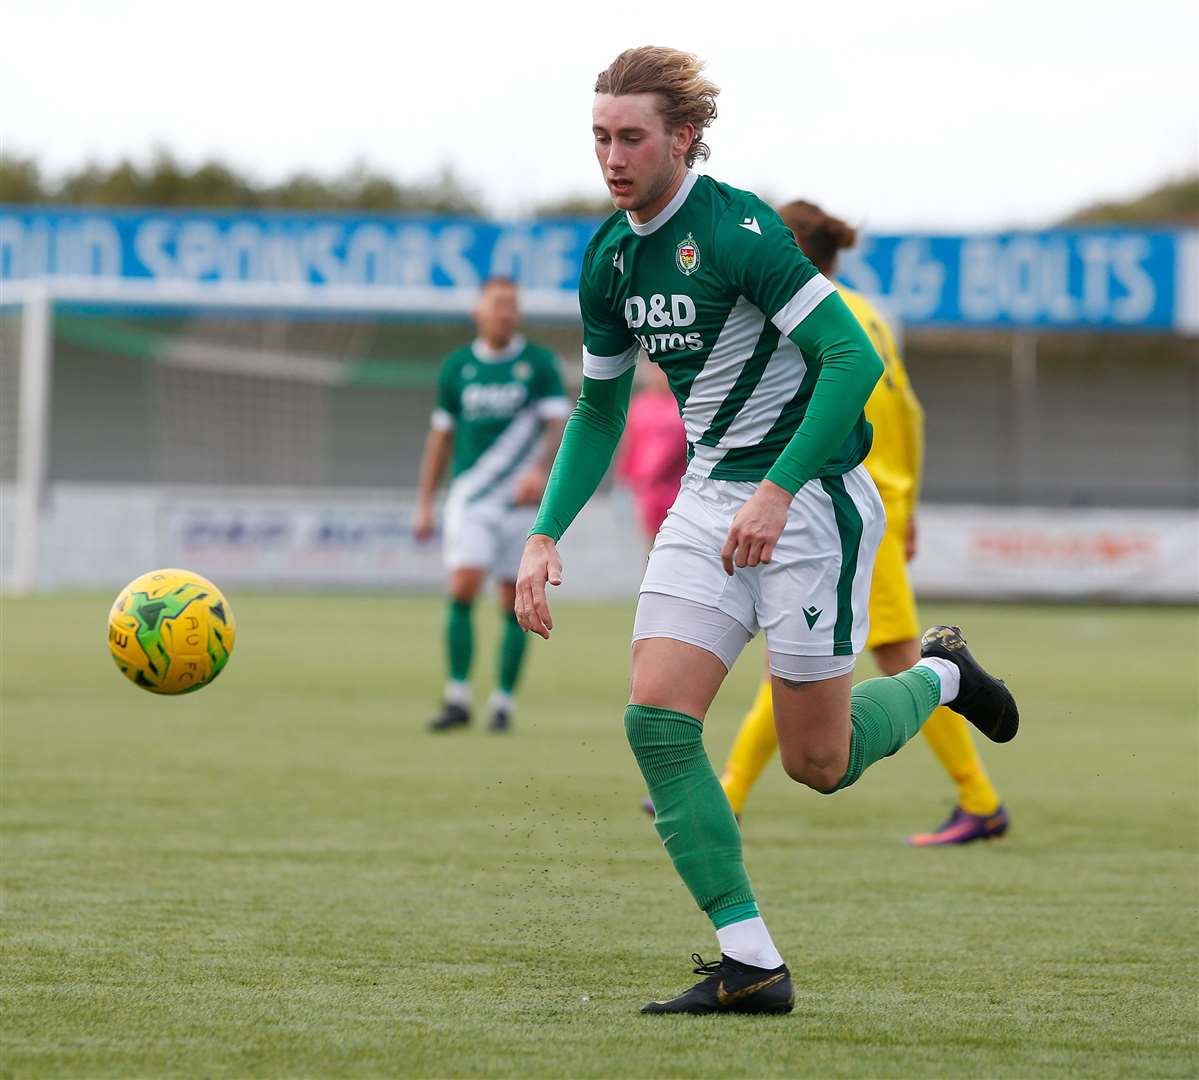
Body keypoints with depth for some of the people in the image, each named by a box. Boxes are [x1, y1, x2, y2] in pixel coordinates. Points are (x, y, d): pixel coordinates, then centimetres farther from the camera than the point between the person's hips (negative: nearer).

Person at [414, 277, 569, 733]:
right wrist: (424, 502, 12)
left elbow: (557, 423, -6)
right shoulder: (457, 366, 8)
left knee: (515, 604, 0)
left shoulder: (539, 363, 2)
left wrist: (540, 469, -25)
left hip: (522, 498, -1)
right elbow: (441, 435, 15)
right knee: (463, 589, -13)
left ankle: (503, 701, 7)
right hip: (470, 497, 1)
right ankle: (457, 699, -9)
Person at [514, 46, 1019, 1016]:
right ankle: (750, 962, -7)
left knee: (818, 764, -1)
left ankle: (939, 676, 31)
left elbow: (854, 356, -24)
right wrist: (546, 536, 6)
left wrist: (777, 491, -30)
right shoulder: (610, 256, 4)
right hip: (710, 495, 7)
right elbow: (600, 409, 16)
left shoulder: (735, 227, -19)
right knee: (656, 718, -11)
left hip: (810, 496, -7)